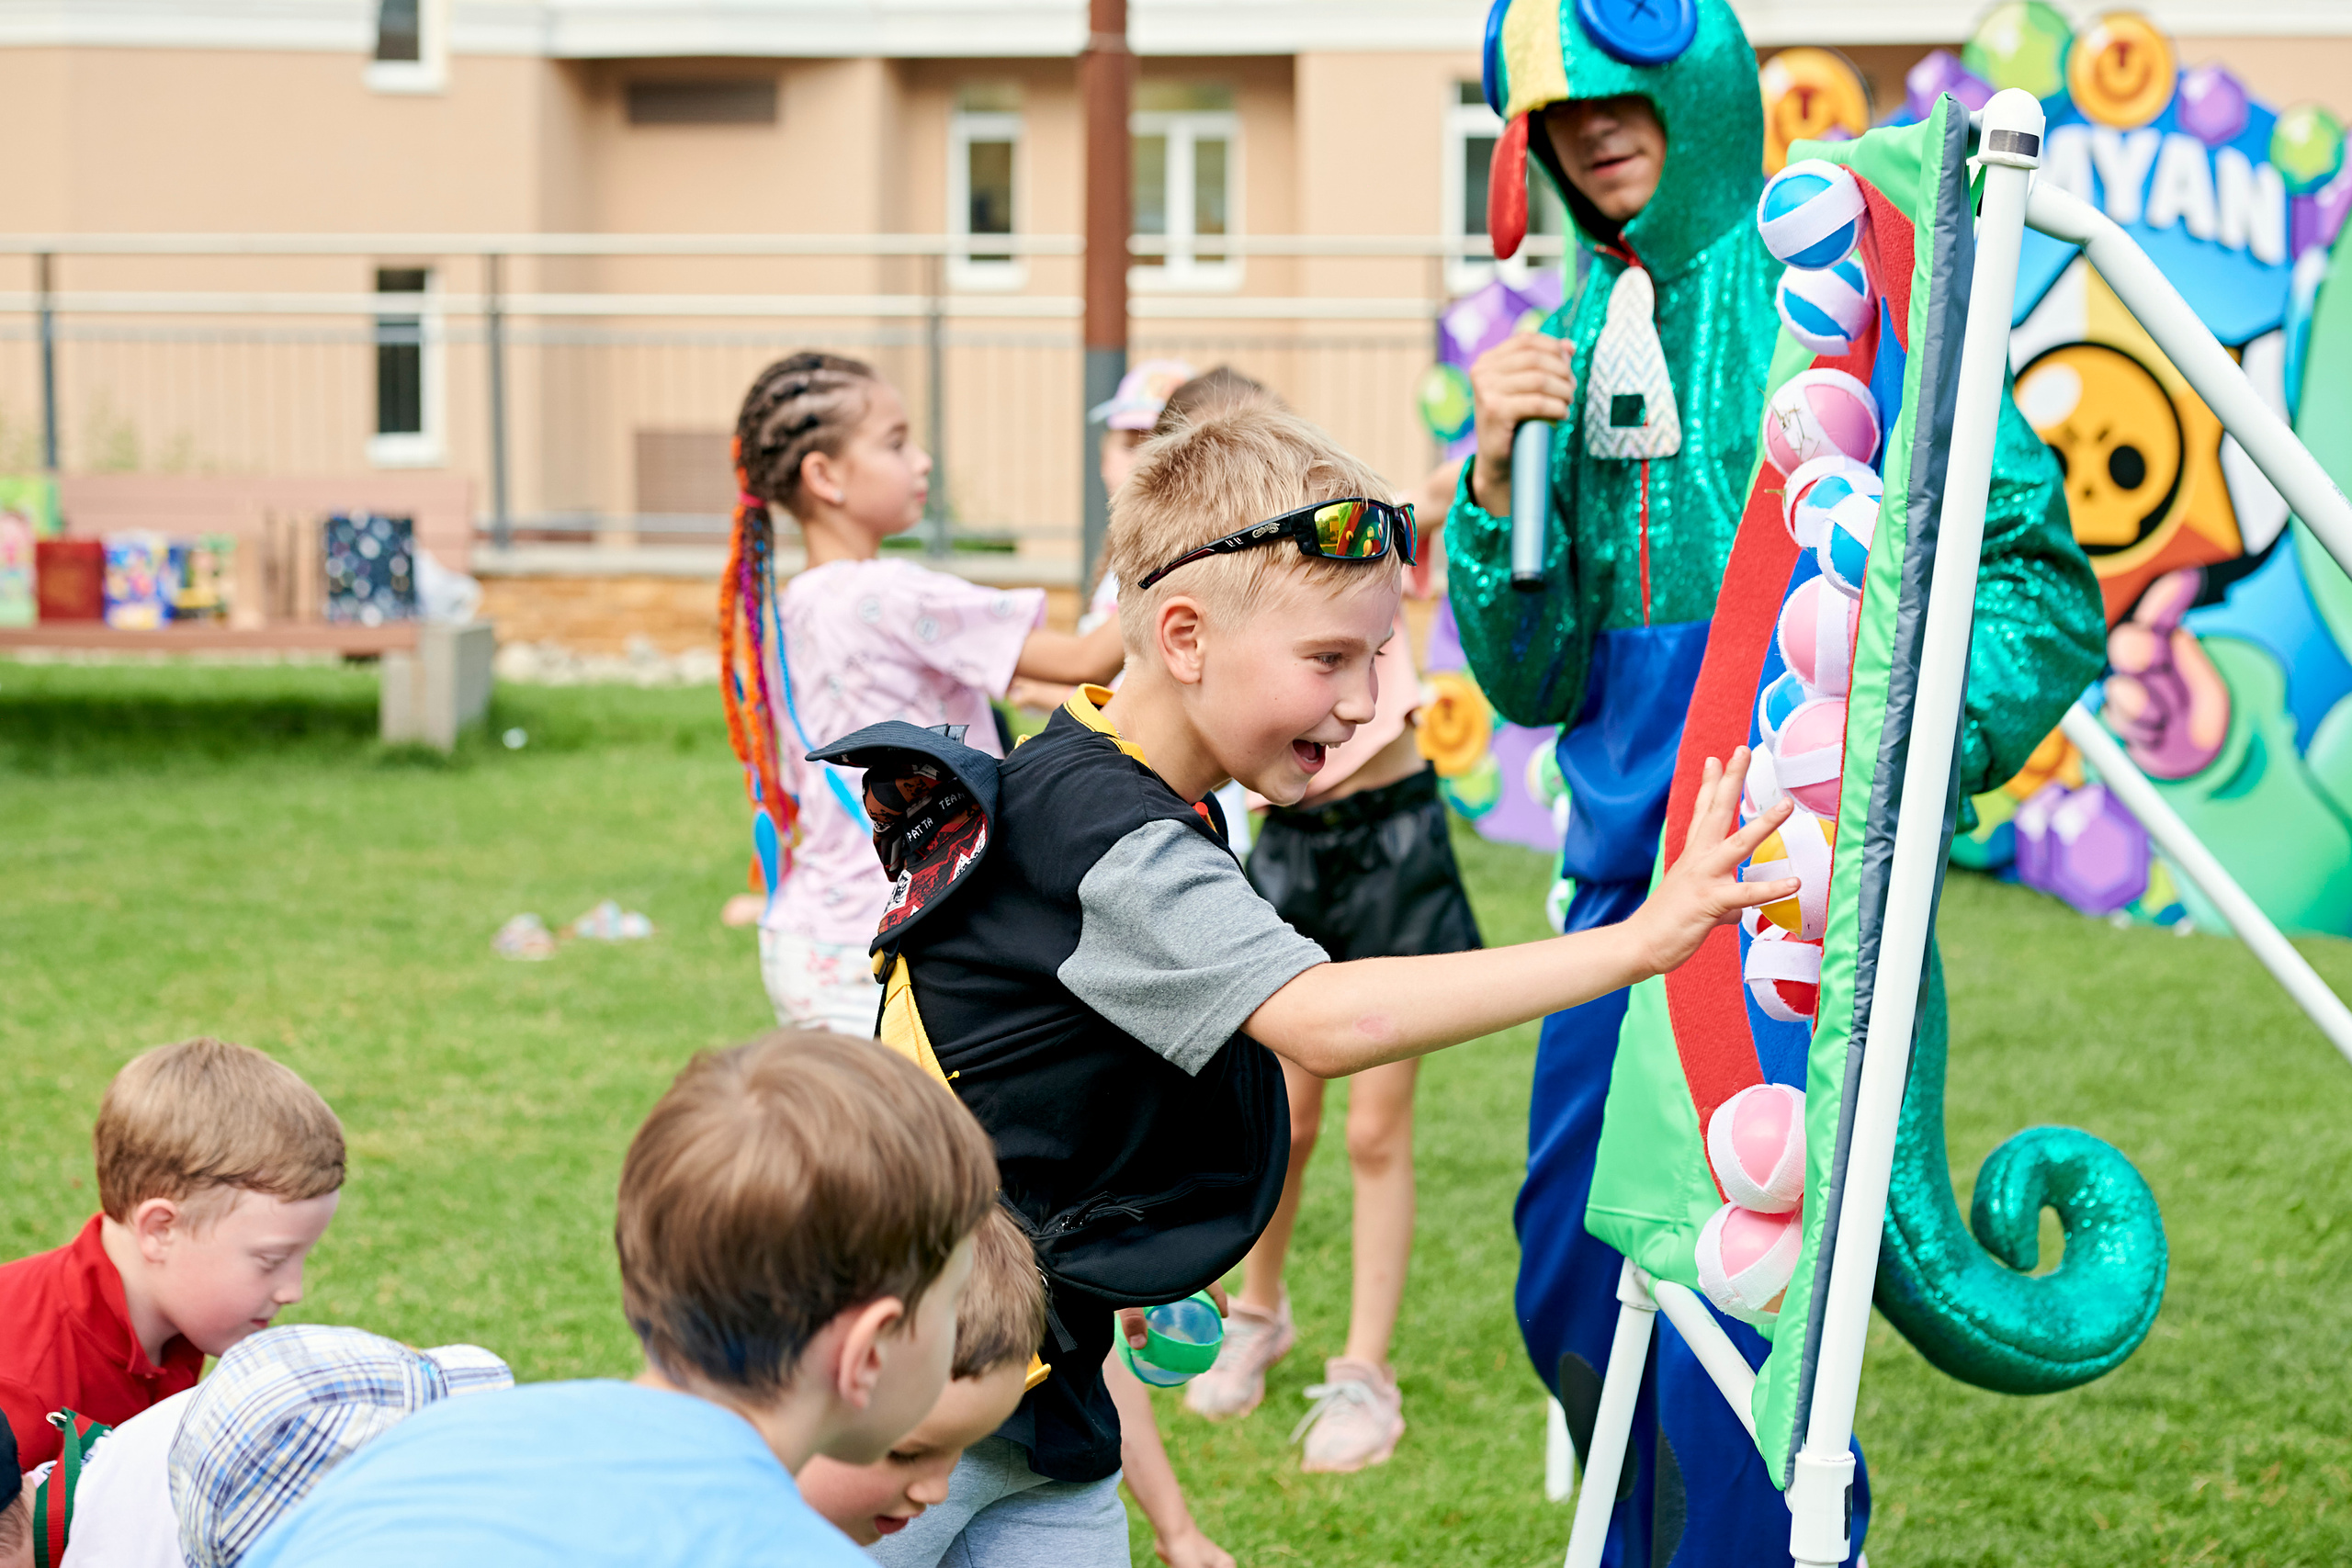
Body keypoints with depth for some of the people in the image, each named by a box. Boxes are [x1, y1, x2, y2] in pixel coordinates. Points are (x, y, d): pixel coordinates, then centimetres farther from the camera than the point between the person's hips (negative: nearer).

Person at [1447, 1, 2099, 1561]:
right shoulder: (1570, 347, 12)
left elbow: (2044, 580, -7)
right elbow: (1534, 685, 10)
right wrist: (1498, 478, -4)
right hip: (1625, 876, 7)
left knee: (1734, 1317, -10)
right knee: (1571, 1293, 12)